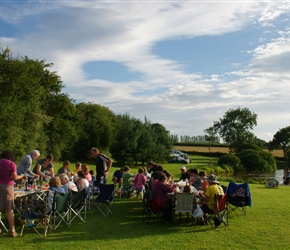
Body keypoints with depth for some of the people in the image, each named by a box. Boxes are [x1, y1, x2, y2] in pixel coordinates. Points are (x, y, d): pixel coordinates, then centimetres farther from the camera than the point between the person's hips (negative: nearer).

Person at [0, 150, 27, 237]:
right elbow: (15, 177, -7)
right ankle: (12, 231, 5)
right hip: (8, 186, -2)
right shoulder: (12, 164, -2)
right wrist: (22, 176, 10)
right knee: (9, 210, 3)